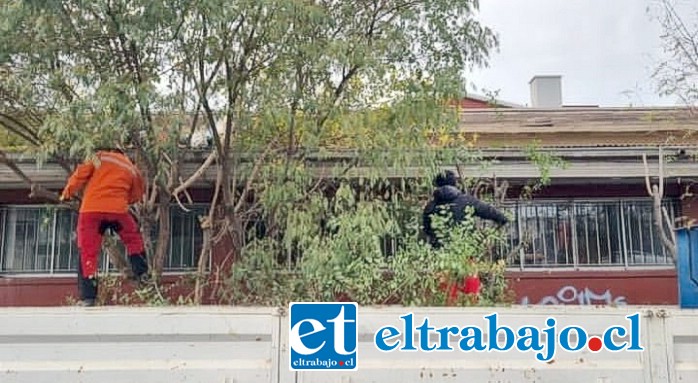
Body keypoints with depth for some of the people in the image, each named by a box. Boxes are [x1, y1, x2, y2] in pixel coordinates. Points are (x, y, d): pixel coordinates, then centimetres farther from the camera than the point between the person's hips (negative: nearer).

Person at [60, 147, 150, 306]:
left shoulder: (100, 157, 15)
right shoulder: (132, 168, 21)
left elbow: (80, 174, 5)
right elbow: (137, 195, 25)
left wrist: (67, 193, 15)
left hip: (91, 210, -1)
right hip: (117, 209, 1)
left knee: (88, 252, 2)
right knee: (134, 238, 26)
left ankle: (88, 297, -3)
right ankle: (141, 274, 18)